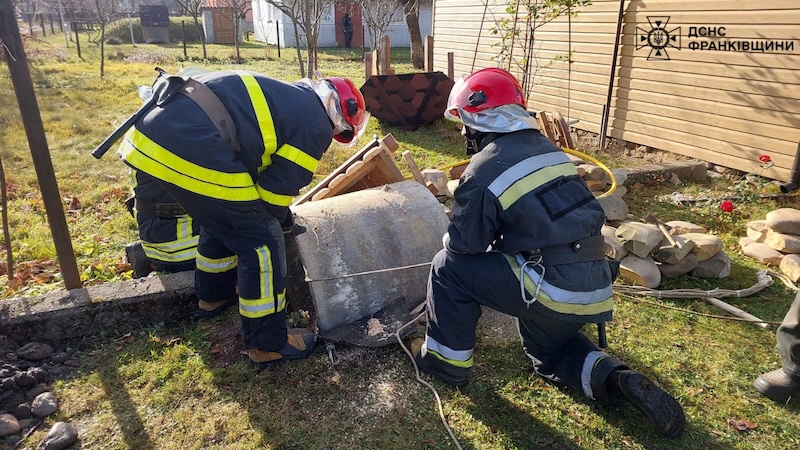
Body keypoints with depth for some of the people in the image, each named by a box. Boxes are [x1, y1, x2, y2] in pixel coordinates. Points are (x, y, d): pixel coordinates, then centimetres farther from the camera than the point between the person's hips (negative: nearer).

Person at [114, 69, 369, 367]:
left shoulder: (288, 97, 26)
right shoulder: (316, 124, 0)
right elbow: (278, 185, -1)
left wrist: (280, 215, 35)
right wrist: (280, 219, 21)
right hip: (191, 151, -10)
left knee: (221, 222, 30)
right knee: (262, 242, 2)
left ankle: (213, 294, 52)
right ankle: (268, 344, 15)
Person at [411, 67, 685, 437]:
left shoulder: (484, 171, -12)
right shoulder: (546, 148, 11)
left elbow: (463, 244, -4)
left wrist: (450, 249, 20)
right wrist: (497, 242, 28)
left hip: (551, 290, -8)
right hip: (594, 288, 8)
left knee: (450, 267, 5)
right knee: (547, 352, 33)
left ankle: (446, 359, 18)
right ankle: (614, 379, 10)